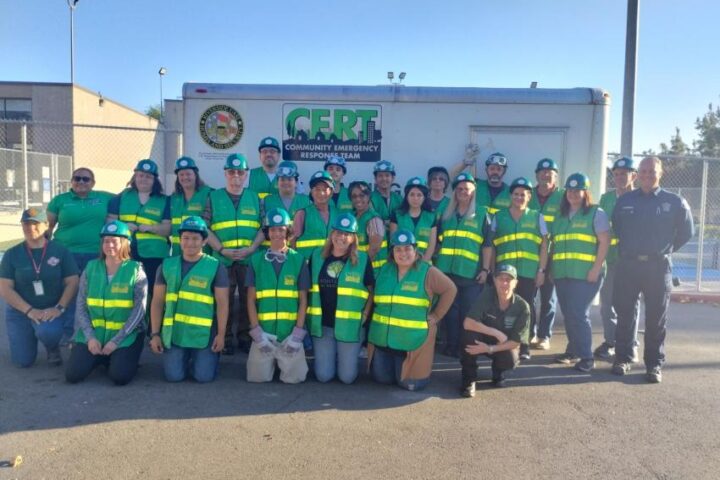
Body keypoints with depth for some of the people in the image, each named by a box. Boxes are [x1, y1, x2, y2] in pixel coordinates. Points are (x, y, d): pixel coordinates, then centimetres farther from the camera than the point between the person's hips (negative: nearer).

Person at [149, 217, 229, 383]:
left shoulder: (215, 267, -1)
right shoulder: (167, 265, 8)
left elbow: (222, 303, -3)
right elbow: (157, 302, 9)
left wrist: (221, 334, -8)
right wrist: (155, 334, 4)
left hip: (204, 333, -2)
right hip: (173, 332, 2)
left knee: (204, 376, -9)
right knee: (174, 376, -5)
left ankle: (212, 355, 25)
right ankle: (185, 360, 29)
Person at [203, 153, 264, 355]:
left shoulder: (255, 198, 9)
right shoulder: (214, 198, 6)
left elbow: (264, 227, 4)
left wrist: (251, 248, -10)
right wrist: (222, 249, -11)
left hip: (250, 258, 1)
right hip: (222, 259, -1)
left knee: (248, 299, 7)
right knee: (224, 299, 5)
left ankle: (245, 337, 20)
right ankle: (225, 338, 18)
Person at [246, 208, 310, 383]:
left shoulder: (299, 260, 1)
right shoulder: (256, 260, 3)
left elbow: (303, 300, 2)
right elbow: (251, 299, 3)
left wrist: (297, 333, -6)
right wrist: (257, 332, -6)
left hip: (291, 332, -1)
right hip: (263, 332, 1)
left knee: (293, 378, -4)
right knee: (258, 377, -2)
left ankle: (285, 361, 29)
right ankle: (271, 363, 30)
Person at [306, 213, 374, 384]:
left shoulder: (362, 259, -5)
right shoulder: (317, 256, 3)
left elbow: (371, 291, 3)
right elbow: (308, 288, 12)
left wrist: (364, 315, -6)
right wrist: (310, 315, 4)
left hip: (350, 325, -2)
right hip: (322, 325, 2)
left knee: (347, 376, 3)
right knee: (323, 375, 4)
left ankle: (348, 360, 36)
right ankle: (330, 357, 36)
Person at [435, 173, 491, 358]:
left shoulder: (481, 214, 4)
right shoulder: (447, 215, 13)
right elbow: (438, 241, 17)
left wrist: (485, 269, -4)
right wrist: (435, 264, 9)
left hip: (471, 273, -3)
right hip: (447, 270, 3)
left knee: (468, 312, 2)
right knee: (450, 310, 6)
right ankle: (451, 346, 16)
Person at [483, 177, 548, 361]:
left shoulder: (537, 217, 10)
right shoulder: (499, 217, 10)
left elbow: (544, 246, 7)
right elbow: (489, 245, 8)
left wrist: (541, 270, -1)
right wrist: (486, 269, 1)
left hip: (529, 272, 0)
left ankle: (524, 345, 13)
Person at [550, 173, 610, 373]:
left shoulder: (595, 213, 0)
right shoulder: (560, 216, 16)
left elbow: (605, 241, -7)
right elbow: (554, 243, 16)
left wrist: (596, 269, -15)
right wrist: (551, 268, 8)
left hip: (585, 274, -5)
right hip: (562, 273, 6)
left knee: (578, 314, -10)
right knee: (568, 314, 10)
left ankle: (586, 357, 0)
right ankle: (573, 350, 24)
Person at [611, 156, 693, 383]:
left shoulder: (675, 202, 2)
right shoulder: (624, 201, 7)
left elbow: (686, 232, 11)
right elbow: (615, 229, 18)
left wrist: (665, 251, 10)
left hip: (659, 267, -1)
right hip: (627, 265, 2)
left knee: (656, 318, 3)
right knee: (624, 314, 5)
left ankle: (654, 364, 12)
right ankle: (623, 359, 16)